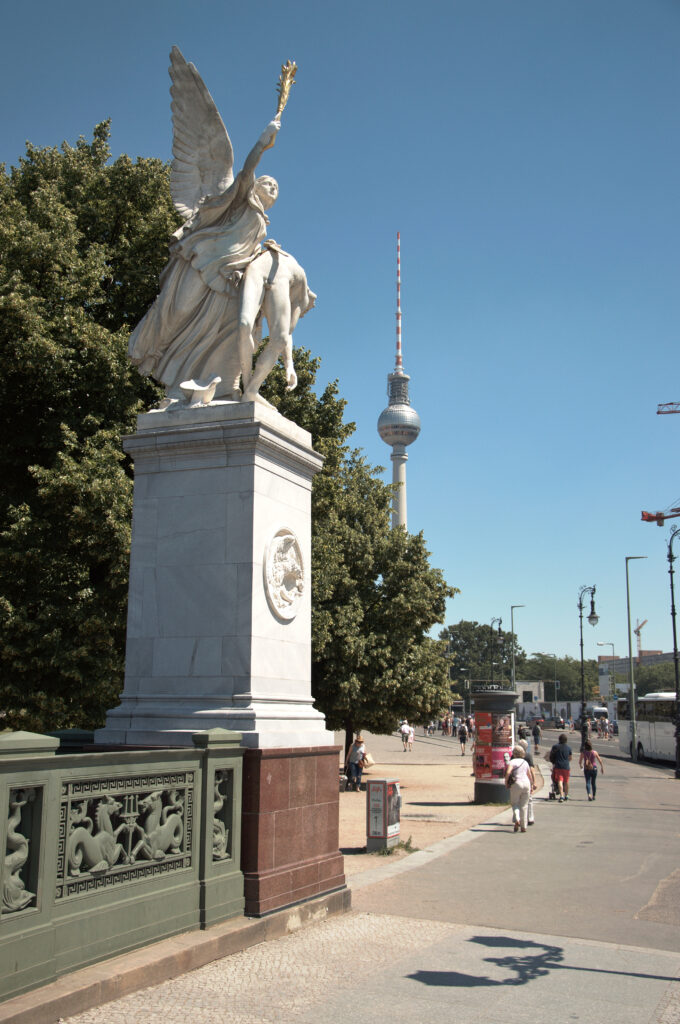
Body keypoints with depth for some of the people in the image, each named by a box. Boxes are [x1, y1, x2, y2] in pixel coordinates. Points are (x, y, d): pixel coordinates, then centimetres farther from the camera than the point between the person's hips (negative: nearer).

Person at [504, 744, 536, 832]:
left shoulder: (512, 762, -4)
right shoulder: (525, 762, 13)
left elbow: (508, 772, -20)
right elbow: (530, 775, 20)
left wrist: (506, 782, -4)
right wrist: (532, 785, 32)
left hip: (516, 784, -4)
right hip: (526, 783, 4)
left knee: (514, 803, 12)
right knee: (524, 805, 11)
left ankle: (516, 819, -13)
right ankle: (523, 826, 10)